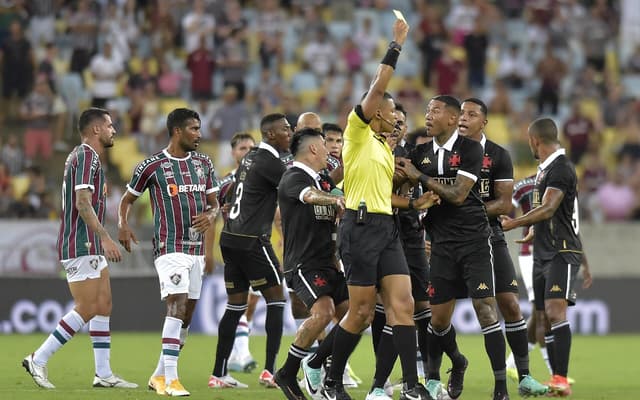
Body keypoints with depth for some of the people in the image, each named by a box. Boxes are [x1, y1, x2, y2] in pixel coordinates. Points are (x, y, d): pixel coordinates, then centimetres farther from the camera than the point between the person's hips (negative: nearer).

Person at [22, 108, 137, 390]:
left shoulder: (84, 156, 19)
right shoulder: (86, 156, -13)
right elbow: (83, 202, -23)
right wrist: (105, 238, -26)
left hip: (90, 247, 11)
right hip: (81, 247, -11)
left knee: (103, 306, 8)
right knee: (86, 310, -10)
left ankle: (104, 374, 8)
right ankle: (38, 360, -6)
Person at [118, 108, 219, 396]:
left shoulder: (203, 163, 11)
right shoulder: (152, 166, -4)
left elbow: (213, 202, 15)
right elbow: (127, 199, 7)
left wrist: (210, 215, -9)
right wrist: (123, 225, -12)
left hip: (196, 248, 7)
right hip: (169, 247, -7)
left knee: (187, 315, 8)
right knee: (177, 305, -20)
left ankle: (159, 376, 19)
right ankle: (170, 380, -22)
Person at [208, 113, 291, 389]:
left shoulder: (251, 158, 16)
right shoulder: (269, 161, -12)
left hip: (231, 238, 9)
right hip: (252, 240, -9)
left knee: (236, 305, 10)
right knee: (276, 300, -1)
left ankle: (219, 374, 8)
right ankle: (270, 371, -6)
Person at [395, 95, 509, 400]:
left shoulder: (470, 150, -7)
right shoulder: (421, 154, 10)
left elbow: (458, 194, -15)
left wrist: (419, 178, -11)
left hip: (474, 240, -5)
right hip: (442, 244, 5)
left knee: (485, 309, -13)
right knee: (439, 317, 6)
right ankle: (457, 362, 36)